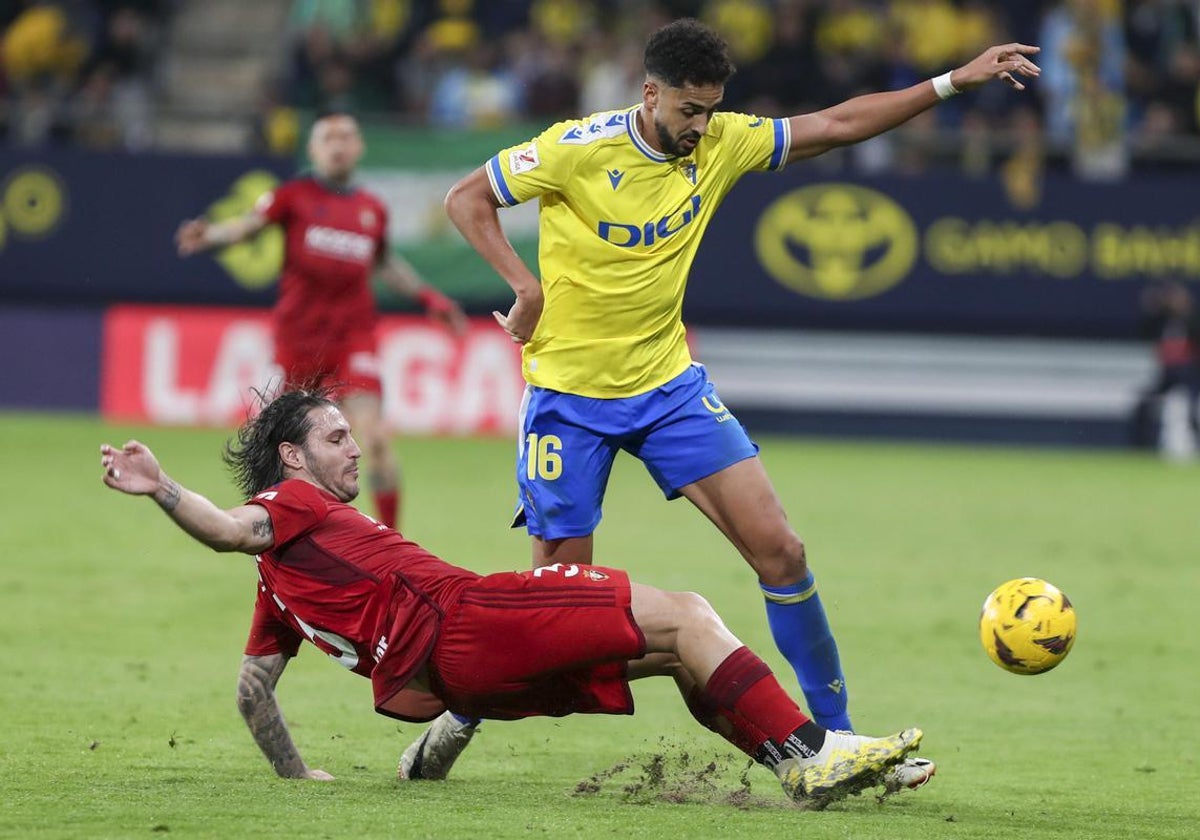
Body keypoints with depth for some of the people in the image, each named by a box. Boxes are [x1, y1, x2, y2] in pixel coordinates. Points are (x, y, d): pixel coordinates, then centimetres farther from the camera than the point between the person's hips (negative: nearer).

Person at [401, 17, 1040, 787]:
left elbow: (837, 124, 3)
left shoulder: (720, 144, -3)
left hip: (668, 383, 4)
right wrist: (526, 285, -18)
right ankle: (462, 712, 24)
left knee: (777, 547, -7)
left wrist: (953, 82, -2)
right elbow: (467, 198, -7)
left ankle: (835, 733, 1)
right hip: (570, 393, -4)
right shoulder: (578, 150, -16)